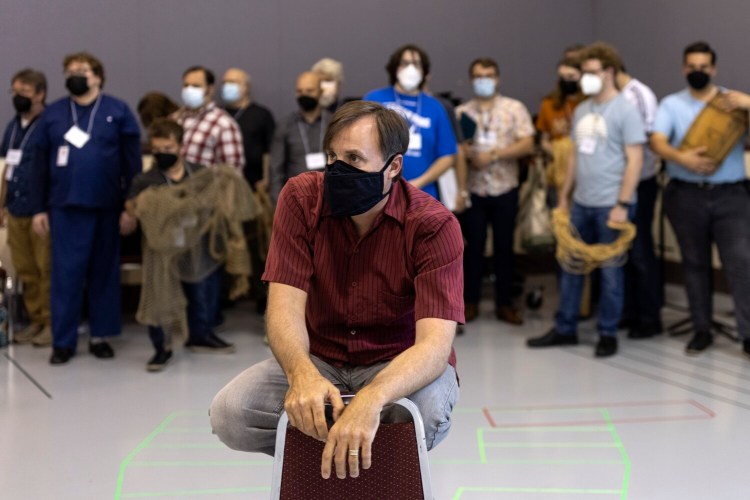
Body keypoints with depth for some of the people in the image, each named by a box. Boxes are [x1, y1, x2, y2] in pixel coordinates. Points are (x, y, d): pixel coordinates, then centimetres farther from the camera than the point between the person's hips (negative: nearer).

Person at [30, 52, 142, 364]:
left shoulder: (118, 112, 2)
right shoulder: (52, 114, 7)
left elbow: (132, 163, 0)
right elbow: (40, 165, 9)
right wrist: (39, 209, 5)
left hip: (107, 207, -1)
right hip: (65, 207, 1)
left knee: (104, 272, 8)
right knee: (65, 274, 1)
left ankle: (100, 336, 19)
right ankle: (63, 340, 8)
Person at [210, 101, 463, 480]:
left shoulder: (434, 225, -20)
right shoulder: (301, 198, -12)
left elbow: (434, 344, -30)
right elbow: (285, 303, -20)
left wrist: (371, 398, -52)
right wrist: (302, 374, -44)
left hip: (401, 365, -2)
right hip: (318, 359, 2)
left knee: (428, 410, -36)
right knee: (228, 413, -23)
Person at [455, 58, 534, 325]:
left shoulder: (515, 108, 1)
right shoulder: (461, 112, 6)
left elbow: (527, 144, -7)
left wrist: (493, 155, -15)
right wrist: (467, 153, -19)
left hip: (504, 189, -1)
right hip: (473, 189, 1)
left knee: (504, 246, 6)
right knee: (474, 246, 6)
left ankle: (504, 303, 15)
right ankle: (470, 301, 16)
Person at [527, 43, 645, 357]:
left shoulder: (625, 110, -8)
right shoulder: (581, 110, 12)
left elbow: (634, 160, -11)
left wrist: (622, 204, -17)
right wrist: (564, 196, 16)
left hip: (610, 205, -6)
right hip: (581, 203, 7)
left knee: (610, 270, 4)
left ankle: (608, 334, 15)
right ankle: (565, 329, 21)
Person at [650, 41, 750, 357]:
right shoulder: (671, 104, 6)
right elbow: (657, 142, -9)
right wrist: (682, 158, -28)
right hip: (686, 195, 1)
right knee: (694, 263, 8)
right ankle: (702, 330, 18)